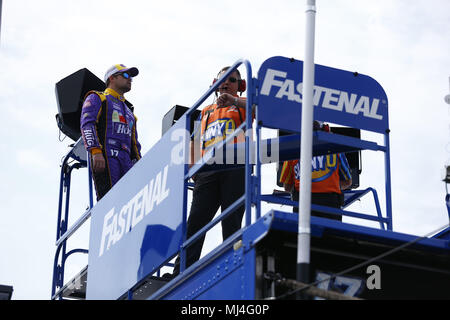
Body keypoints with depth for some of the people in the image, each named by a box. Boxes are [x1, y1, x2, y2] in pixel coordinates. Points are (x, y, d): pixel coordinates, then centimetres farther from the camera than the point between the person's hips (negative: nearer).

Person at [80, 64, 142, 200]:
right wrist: (95, 151, -18)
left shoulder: (128, 110, 36)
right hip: (105, 157, -6)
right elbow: (87, 124, -2)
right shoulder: (97, 98, 15)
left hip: (126, 159, 6)